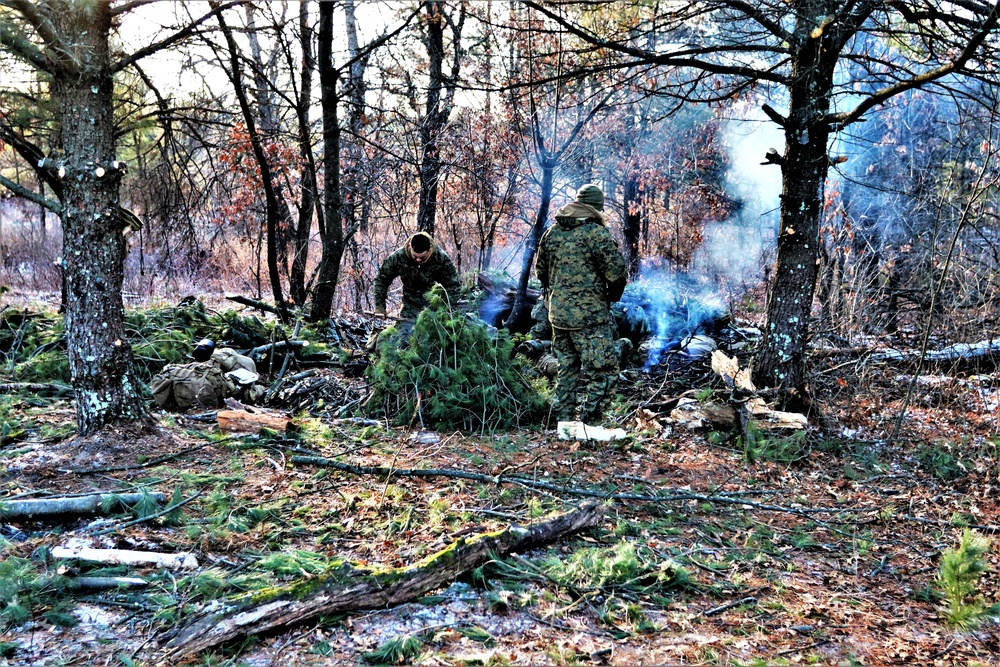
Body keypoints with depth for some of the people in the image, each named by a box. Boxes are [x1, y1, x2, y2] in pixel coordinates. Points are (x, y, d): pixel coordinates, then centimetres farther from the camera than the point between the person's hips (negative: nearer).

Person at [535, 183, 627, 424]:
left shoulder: (552, 232, 9)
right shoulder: (597, 233, -11)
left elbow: (540, 269, 18)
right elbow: (617, 273, -14)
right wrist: (612, 296, 4)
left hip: (557, 314, 7)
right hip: (590, 316, -7)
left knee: (567, 370, 16)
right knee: (602, 370, -1)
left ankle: (562, 421, 20)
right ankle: (590, 422, -5)